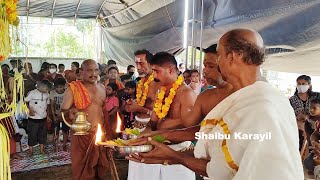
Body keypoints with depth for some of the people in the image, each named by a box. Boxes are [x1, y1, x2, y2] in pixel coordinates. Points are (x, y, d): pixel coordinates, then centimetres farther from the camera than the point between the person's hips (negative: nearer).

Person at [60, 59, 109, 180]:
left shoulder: (102, 88, 8)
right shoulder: (73, 88, -6)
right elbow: (62, 113, -8)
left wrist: (107, 131, 9)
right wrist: (70, 114, -30)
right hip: (81, 136, -4)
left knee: (100, 168, 13)